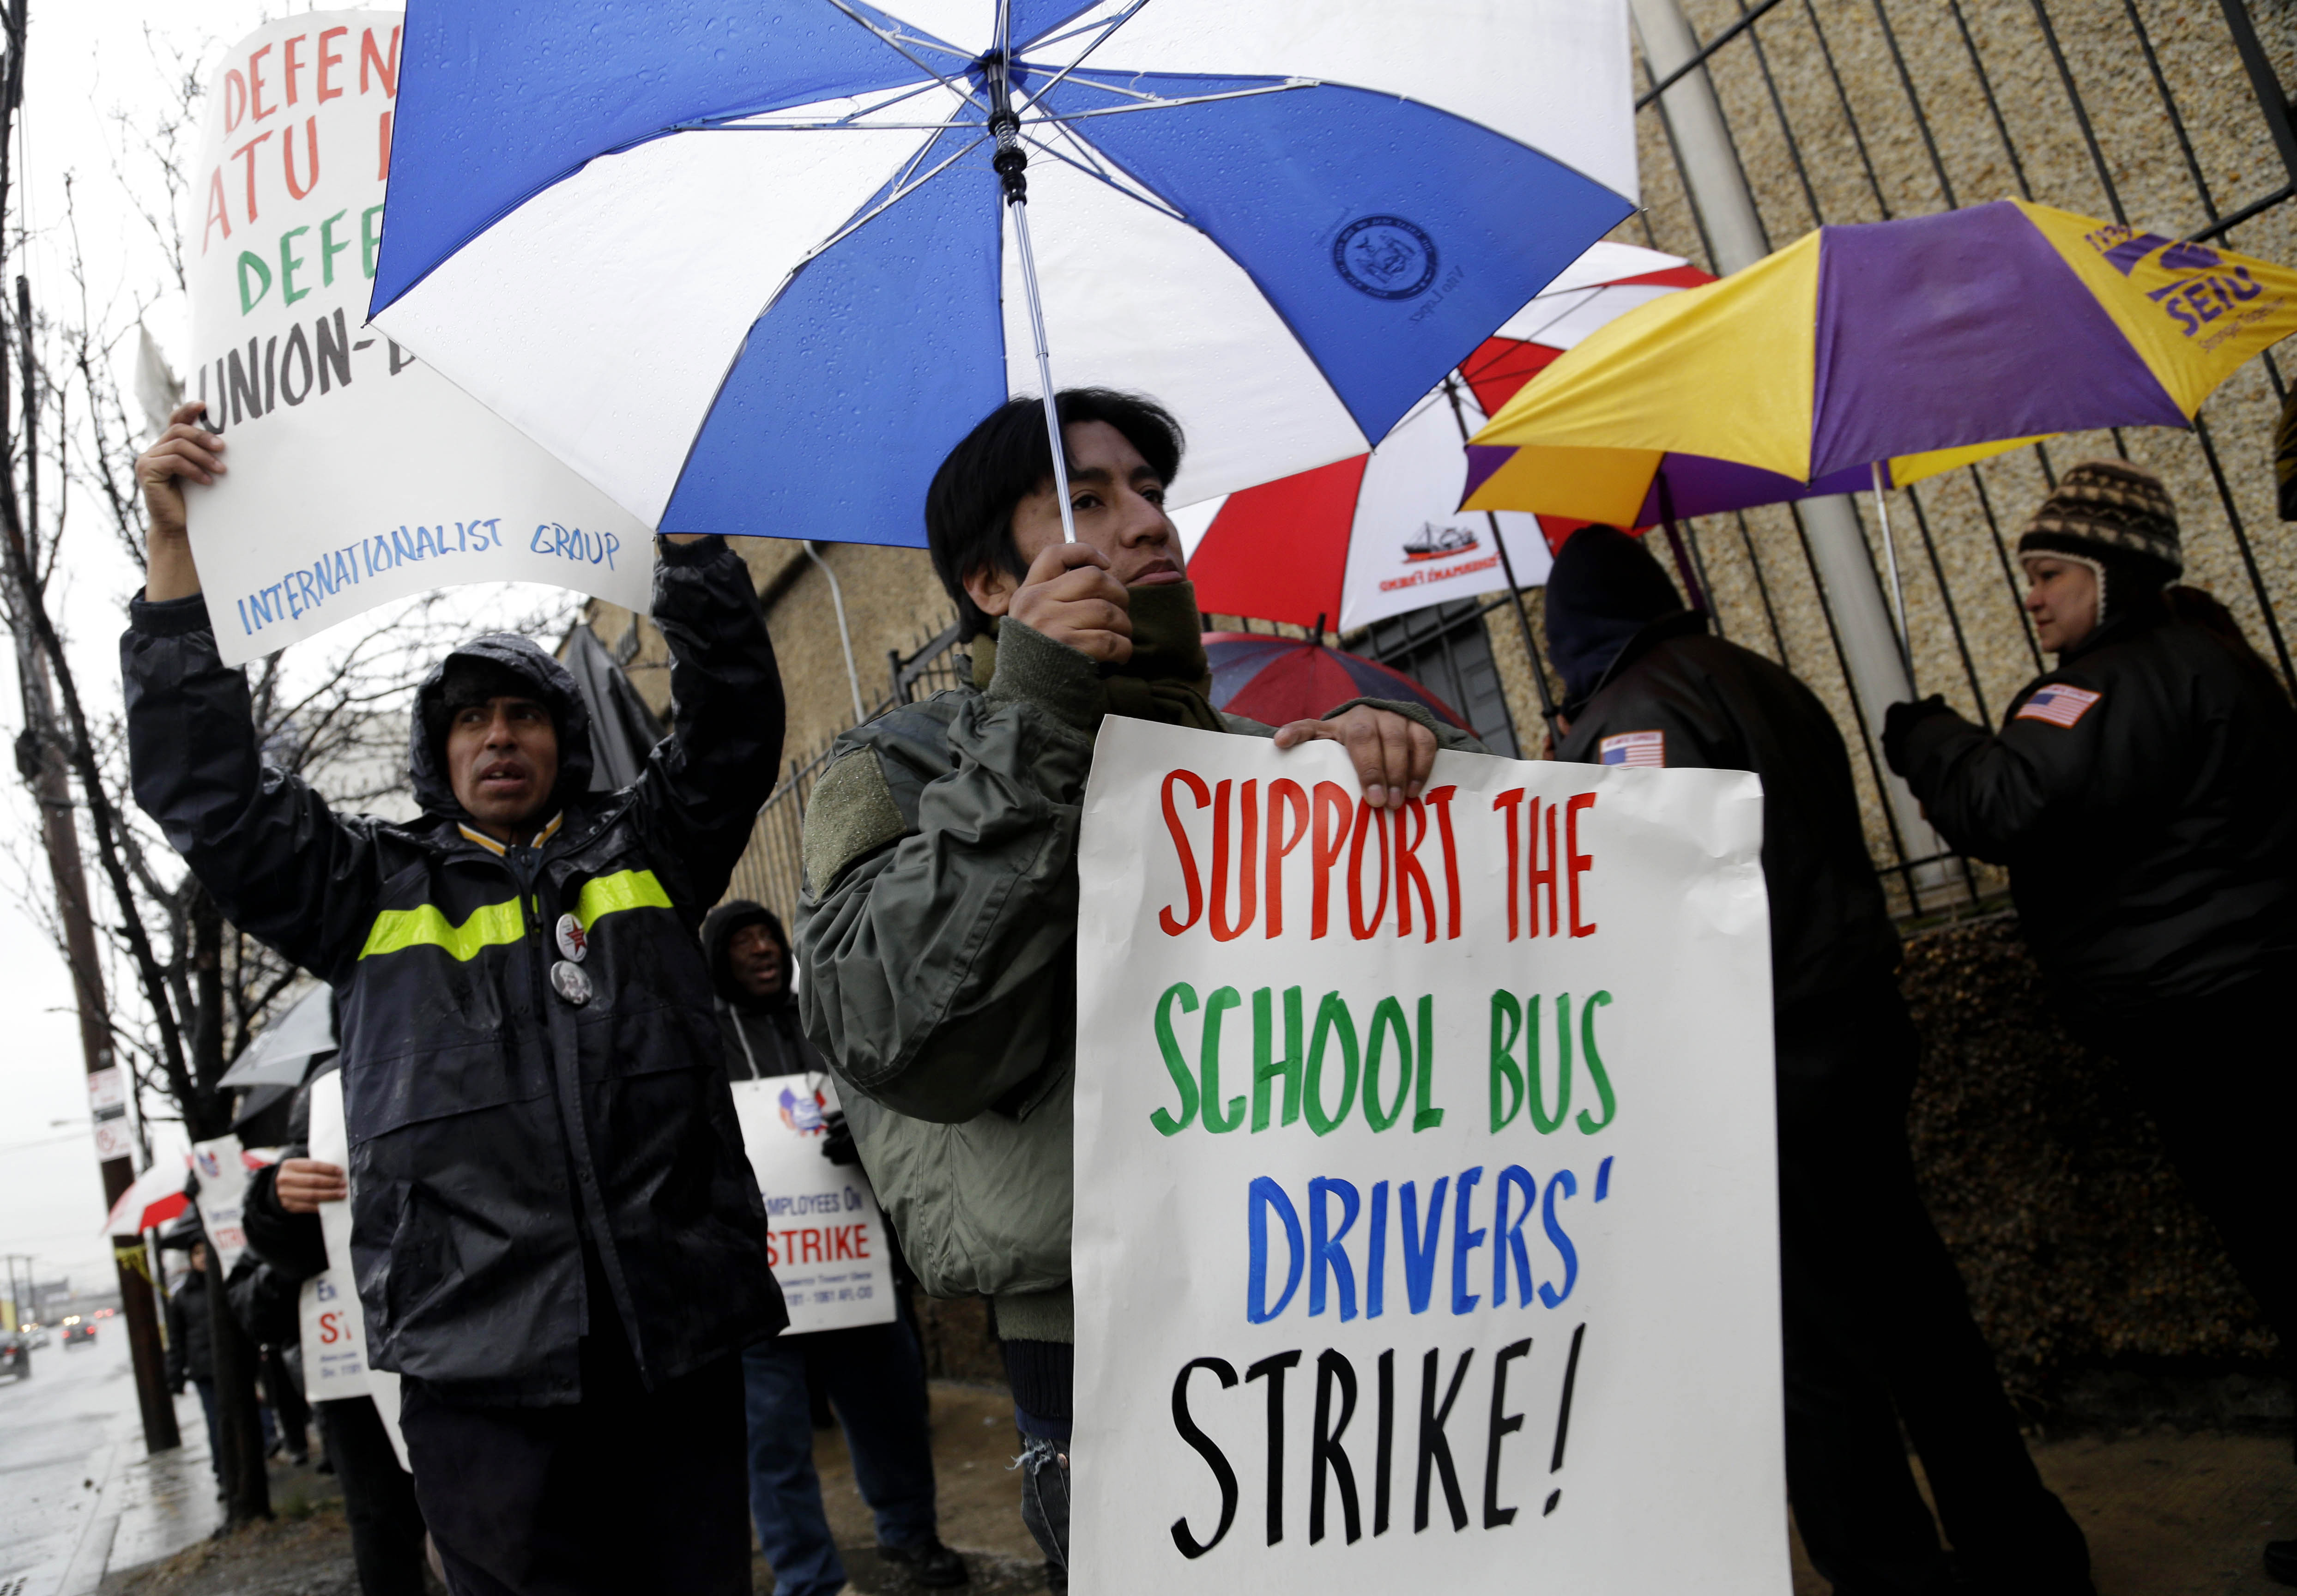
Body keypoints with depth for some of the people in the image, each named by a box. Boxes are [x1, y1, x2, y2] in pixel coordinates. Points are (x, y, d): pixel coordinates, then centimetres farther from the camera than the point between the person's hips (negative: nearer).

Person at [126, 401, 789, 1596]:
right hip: (484, 1360, -1)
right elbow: (203, 786, 8)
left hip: (680, 1339, 1)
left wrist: (684, 522, -1)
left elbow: (736, 717, 6)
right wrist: (176, 549, 2)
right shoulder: (375, 889, 15)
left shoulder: (643, 852, 16)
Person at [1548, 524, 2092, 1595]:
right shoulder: (1764, 681, 15)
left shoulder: (1626, 712, -12)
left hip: (1769, 1072, -9)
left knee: (1815, 1347, 0)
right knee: (1911, 1303, 19)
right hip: (1863, 1025, 9)